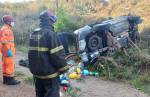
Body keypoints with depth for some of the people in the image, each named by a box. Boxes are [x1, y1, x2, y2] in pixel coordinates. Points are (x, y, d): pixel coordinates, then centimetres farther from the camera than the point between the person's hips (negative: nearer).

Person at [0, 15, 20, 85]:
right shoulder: (6, 29, -15)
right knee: (10, 65, -7)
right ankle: (10, 79, -3)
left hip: (7, 50, 11)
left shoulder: (7, 29, 17)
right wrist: (9, 50, -26)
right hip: (8, 49, -11)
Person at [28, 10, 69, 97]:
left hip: (36, 72, 8)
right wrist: (64, 69, -9)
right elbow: (57, 54, -21)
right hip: (49, 73, -8)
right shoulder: (50, 34, -18)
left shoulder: (33, 34, 8)